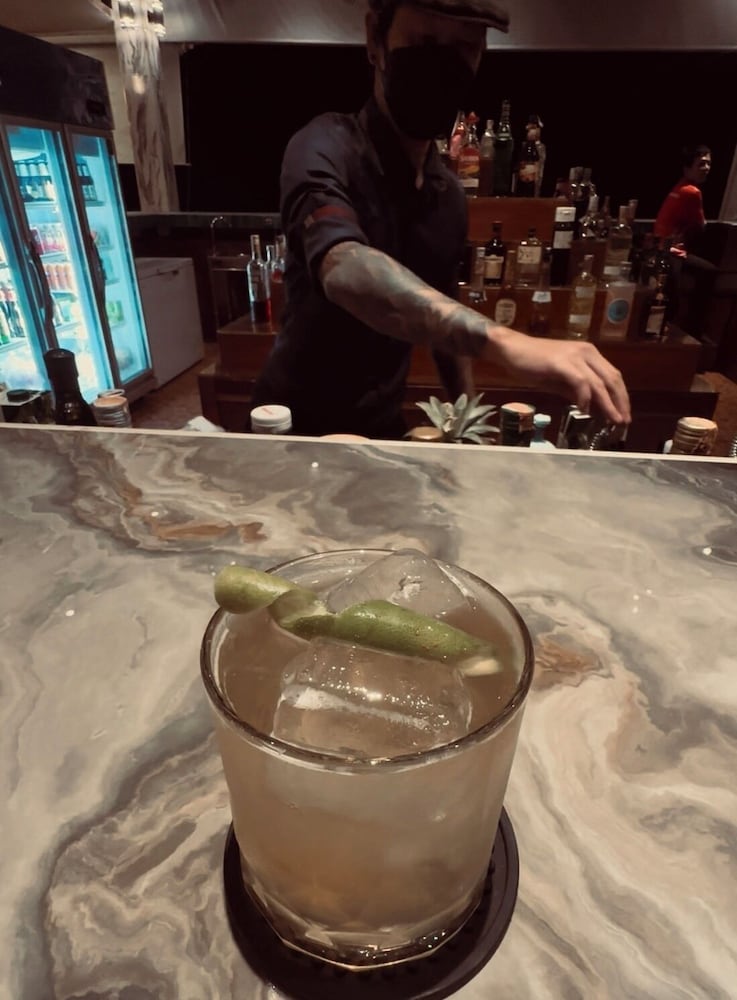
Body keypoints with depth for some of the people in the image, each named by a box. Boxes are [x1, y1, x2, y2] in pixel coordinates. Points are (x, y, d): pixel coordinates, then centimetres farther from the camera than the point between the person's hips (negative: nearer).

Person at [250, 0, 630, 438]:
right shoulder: (327, 147, -18)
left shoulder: (450, 195, 1)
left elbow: (447, 320, 11)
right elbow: (343, 269, -39)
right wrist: (503, 340, -50)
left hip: (383, 422, 6)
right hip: (297, 425, -5)